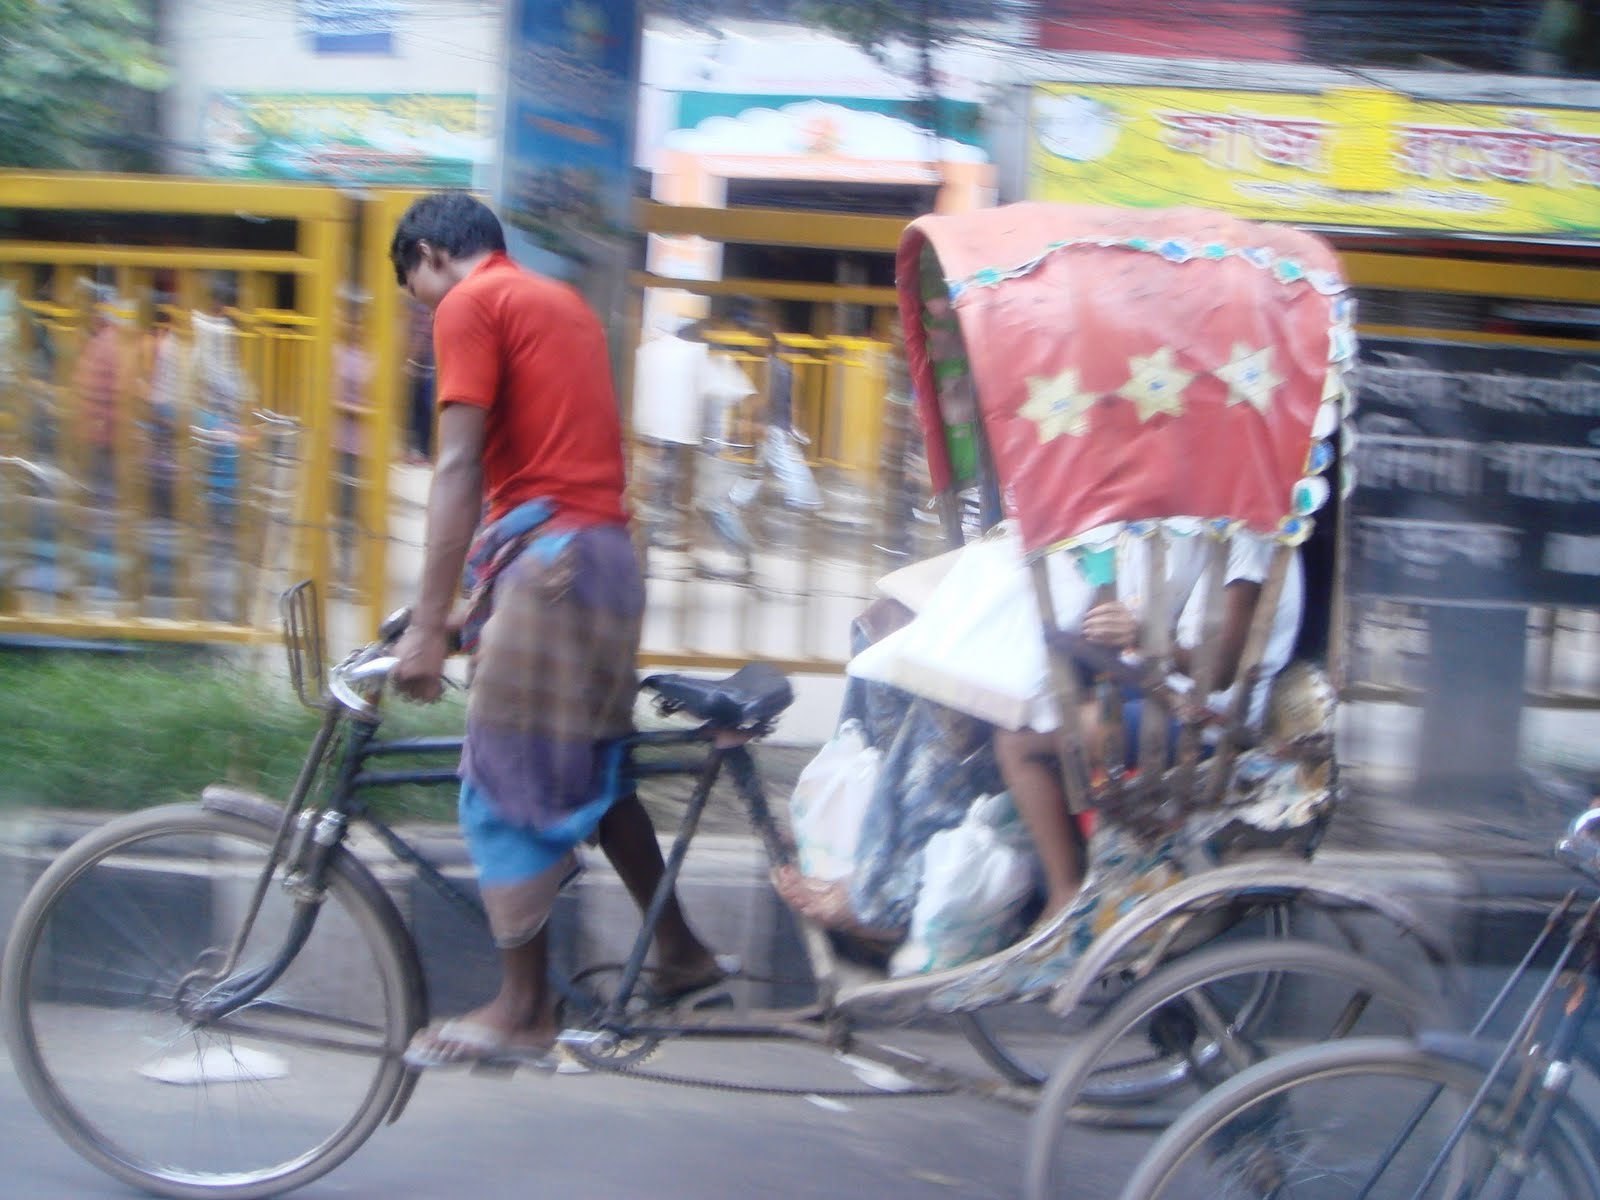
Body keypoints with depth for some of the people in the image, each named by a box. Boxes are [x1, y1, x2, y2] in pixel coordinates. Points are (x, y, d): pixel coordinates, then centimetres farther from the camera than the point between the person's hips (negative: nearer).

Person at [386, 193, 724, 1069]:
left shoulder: (468, 304, -3)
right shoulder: (561, 302, 24)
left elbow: (459, 471, -12)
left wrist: (428, 626, -14)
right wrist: (489, 597, 24)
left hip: (547, 555, -9)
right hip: (610, 552, 9)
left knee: (506, 783, -4)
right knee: (590, 769, 19)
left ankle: (523, 1009, 1)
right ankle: (677, 950, 27)